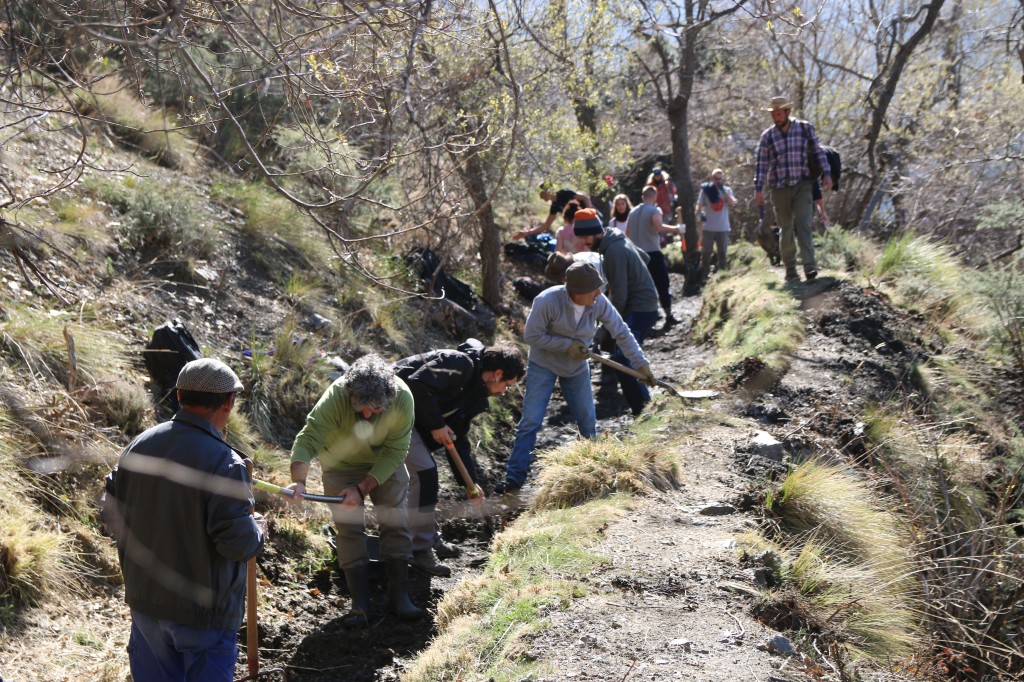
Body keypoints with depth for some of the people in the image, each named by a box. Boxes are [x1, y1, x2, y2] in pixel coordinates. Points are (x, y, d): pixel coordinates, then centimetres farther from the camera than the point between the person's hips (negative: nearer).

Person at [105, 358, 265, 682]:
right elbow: (237, 543, -23)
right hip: (205, 607, -6)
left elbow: (113, 518, 5)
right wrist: (258, 531, -1)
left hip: (145, 599, 6)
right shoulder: (224, 462, -23)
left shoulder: (138, 446, -4)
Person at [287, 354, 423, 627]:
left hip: (385, 464, 1)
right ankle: (360, 605, 1)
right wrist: (299, 481, -57)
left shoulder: (403, 398, -33)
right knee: (349, 529, -5)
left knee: (396, 523, 0)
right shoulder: (335, 398, -37)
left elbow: (395, 453, -25)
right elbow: (307, 440, -41)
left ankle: (398, 595, 12)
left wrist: (362, 488, -30)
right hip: (342, 464, -1)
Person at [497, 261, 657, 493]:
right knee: (531, 421, -9)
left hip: (577, 368, 4)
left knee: (588, 422, 9)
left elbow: (622, 333, -8)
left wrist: (641, 364, -9)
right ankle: (514, 477, -3)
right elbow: (532, 336, -21)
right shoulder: (547, 301, -29)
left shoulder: (600, 303, -18)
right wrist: (567, 345, -26)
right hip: (543, 366, -4)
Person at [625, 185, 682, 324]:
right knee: (662, 285, 1)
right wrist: (675, 229, -14)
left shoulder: (633, 212, 10)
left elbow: (627, 233, 15)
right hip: (652, 253, -6)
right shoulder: (654, 210, -8)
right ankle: (668, 316, 1)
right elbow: (659, 227, -26)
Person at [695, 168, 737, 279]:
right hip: (708, 227, -1)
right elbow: (699, 205, 2)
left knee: (723, 252, 9)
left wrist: (723, 191, -16)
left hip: (723, 227, 1)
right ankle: (703, 275, 6)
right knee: (706, 252, 1)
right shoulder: (706, 190, 1)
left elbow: (733, 203, -10)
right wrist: (698, 215, -16)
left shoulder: (727, 190, 4)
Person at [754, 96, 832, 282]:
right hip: (779, 188, 1)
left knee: (803, 224, -16)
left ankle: (809, 267, -24)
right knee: (786, 229, 5)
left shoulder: (805, 128, 2)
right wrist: (758, 189, -3)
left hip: (802, 185, -1)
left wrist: (826, 174, -1)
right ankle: (790, 270, 14)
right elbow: (762, 164, 3)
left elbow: (818, 151, 7)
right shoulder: (767, 136, 3)